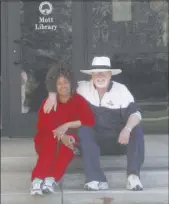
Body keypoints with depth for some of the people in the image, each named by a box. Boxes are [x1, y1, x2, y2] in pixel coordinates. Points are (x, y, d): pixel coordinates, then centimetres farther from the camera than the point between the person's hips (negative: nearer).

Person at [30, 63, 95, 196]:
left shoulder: (79, 100, -2)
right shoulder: (48, 102, -1)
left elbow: (90, 120, -16)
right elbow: (42, 125, -13)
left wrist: (67, 125, -25)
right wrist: (60, 136, -31)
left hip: (69, 138, 0)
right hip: (49, 138, 0)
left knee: (67, 146, -35)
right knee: (50, 142, -35)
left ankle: (52, 179, -51)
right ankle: (38, 179, -53)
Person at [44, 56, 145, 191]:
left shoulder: (121, 90, -7)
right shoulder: (83, 87, -4)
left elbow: (134, 113, -14)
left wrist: (127, 129, -34)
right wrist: (52, 95, -19)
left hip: (117, 133, 0)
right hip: (95, 133, 1)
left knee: (137, 130, -28)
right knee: (83, 130, -32)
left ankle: (133, 175, -35)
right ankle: (97, 179, -40)